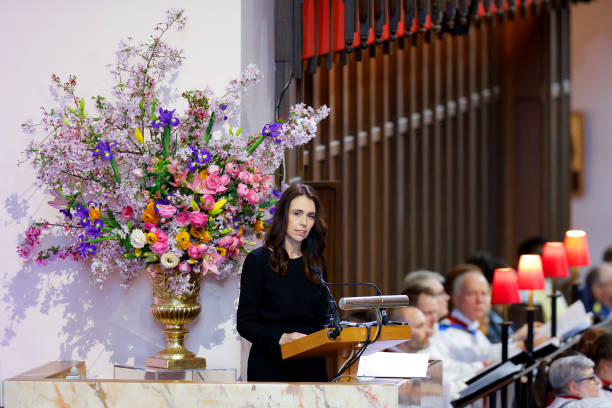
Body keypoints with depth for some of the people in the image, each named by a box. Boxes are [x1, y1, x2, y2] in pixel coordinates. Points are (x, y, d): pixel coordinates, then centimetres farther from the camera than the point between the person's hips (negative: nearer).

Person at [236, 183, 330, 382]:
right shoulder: (258, 260, -3)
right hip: (270, 368, -4)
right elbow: (245, 323, -7)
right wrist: (281, 338, -24)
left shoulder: (317, 263, 12)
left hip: (311, 367, 4)